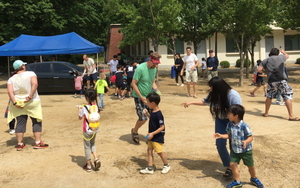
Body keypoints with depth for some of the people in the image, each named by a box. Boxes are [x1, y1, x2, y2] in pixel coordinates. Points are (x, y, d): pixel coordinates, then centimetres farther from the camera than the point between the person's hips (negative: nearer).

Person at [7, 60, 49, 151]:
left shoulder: (11, 79, 4)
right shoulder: (30, 74, -4)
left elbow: (10, 92, -9)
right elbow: (34, 84, -22)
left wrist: (14, 102, -12)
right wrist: (30, 96, -20)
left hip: (18, 104, 3)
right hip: (32, 103, -3)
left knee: (20, 123, 9)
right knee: (36, 122, 6)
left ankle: (19, 144, 12)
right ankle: (38, 142, 5)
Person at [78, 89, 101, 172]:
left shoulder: (84, 108, -19)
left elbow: (80, 118, -6)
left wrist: (79, 110, 11)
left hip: (87, 130, -4)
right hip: (95, 129, 5)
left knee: (87, 147, 10)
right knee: (92, 144, 26)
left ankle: (88, 166, 19)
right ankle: (96, 159, 10)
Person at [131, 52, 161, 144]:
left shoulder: (154, 69, 3)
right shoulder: (140, 68, -19)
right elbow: (133, 84, -18)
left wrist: (156, 90, -5)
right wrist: (141, 97, -20)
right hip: (139, 97, -6)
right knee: (143, 118, -11)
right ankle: (134, 131, 20)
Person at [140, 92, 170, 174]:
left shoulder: (158, 114, -25)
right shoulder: (152, 111, 3)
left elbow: (162, 127, -23)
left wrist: (153, 133, -25)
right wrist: (147, 114, 8)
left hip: (158, 136, -9)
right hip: (152, 136, 9)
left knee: (159, 151, 2)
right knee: (149, 150, 9)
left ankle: (166, 165, 25)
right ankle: (150, 168, 17)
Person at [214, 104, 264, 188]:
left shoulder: (244, 126, -24)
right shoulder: (230, 124, -6)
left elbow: (250, 137, -19)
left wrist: (246, 142, -38)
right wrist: (221, 136, -6)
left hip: (246, 150, -4)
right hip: (235, 149, 4)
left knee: (250, 165, 11)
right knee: (233, 164, -4)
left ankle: (254, 179, 40)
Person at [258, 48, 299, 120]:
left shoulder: (265, 61, 11)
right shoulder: (280, 57, 10)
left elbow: (259, 69, 2)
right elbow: (287, 56, 32)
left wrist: (265, 72, 21)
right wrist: (283, 51, 52)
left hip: (271, 81, 3)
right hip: (282, 80, -3)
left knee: (269, 97, 18)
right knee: (288, 97, -2)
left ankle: (266, 113, 26)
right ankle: (291, 116, -7)